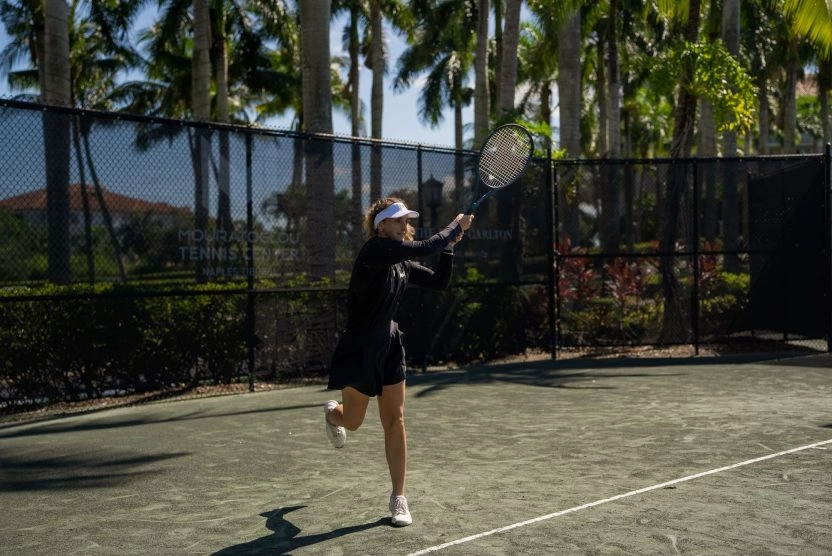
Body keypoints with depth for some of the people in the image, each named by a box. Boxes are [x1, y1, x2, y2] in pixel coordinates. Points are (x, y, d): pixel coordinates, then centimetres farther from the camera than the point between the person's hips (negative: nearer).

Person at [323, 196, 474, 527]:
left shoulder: (402, 264, 4)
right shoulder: (375, 249, -20)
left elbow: (439, 282, 10)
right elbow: (423, 248, -29)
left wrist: (449, 246, -1)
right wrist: (455, 226, -15)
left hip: (388, 345, 6)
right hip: (359, 348, -6)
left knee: (394, 420, 0)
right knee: (353, 421, 15)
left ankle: (398, 498, 8)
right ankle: (332, 413, 55)